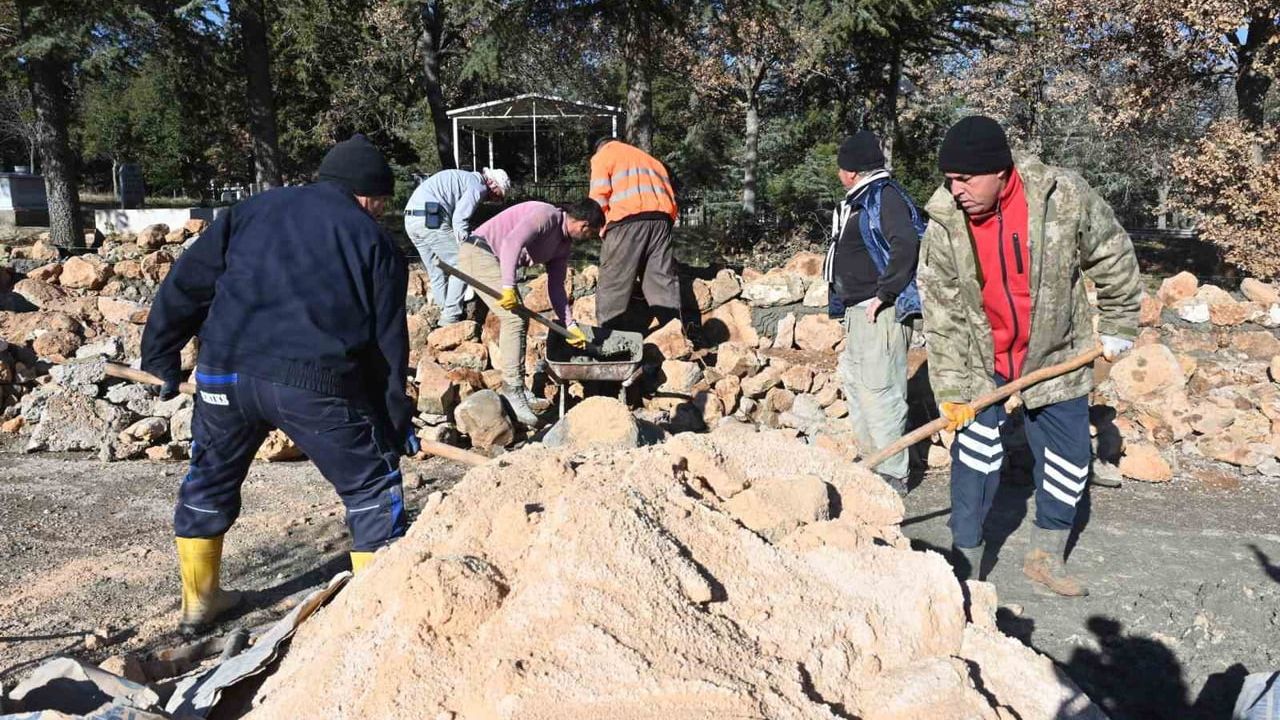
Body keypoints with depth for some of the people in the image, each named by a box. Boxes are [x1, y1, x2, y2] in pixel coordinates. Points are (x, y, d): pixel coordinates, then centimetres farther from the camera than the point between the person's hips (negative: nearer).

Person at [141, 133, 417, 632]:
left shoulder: (254, 210, 17)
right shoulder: (372, 240, 7)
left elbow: (186, 285, 15)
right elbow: (388, 343, 5)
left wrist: (161, 356, 25)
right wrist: (397, 422, 12)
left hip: (225, 371, 4)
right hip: (318, 385, -4)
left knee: (210, 480, 26)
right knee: (371, 487, 11)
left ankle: (199, 599, 39)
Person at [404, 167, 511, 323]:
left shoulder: (463, 178, 27)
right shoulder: (479, 187, -3)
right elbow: (459, 218, -14)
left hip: (411, 220, 10)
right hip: (431, 220, -10)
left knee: (437, 273, 15)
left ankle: (444, 313, 18)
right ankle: (451, 317, -4)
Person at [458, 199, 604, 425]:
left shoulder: (564, 244, 11)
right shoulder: (547, 215, -17)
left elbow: (556, 286, 12)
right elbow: (512, 242, -30)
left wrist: (570, 325, 6)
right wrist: (509, 287, -34)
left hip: (495, 260, 10)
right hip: (478, 252, -10)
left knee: (519, 319, 9)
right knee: (514, 318, -17)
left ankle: (517, 388, 14)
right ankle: (513, 391, -14)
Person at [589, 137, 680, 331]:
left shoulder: (603, 156, 18)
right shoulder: (650, 159, 35)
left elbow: (599, 197, 1)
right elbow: (671, 198, 23)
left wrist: (604, 227, 11)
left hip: (627, 220, -5)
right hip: (661, 219, 5)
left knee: (613, 285, -3)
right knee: (664, 281, 3)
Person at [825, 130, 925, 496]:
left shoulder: (885, 196, -13)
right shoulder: (859, 200, 18)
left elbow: (907, 243, -27)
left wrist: (884, 292, -23)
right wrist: (844, 301, 16)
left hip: (881, 311, -11)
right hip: (859, 310, 11)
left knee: (879, 390, -8)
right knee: (852, 377, 19)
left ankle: (893, 475, 2)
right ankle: (870, 456, 32)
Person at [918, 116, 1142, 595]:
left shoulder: (1064, 196, -20)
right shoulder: (943, 222, -18)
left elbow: (1114, 259, -3)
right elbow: (941, 314, -15)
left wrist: (1118, 328, 4)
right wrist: (952, 389, -17)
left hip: (1055, 355, 1)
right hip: (979, 361, -1)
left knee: (1069, 455, 9)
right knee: (975, 457, -4)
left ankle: (1046, 557, 28)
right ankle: (966, 563, 11)